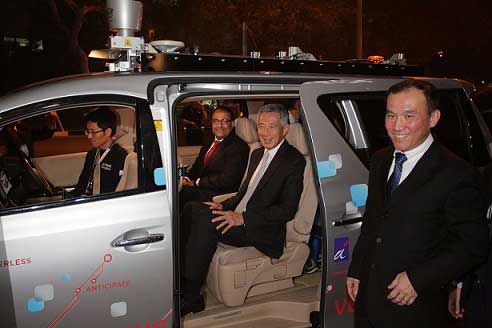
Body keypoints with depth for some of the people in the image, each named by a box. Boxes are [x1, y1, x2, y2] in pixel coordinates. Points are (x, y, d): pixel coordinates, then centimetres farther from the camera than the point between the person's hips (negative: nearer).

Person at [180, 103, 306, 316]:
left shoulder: (294, 161, -9)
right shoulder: (258, 154, 18)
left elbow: (287, 210, -16)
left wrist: (243, 218, -21)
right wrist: (224, 206, 4)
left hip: (262, 231, -8)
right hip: (237, 216, 8)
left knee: (206, 221, -28)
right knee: (192, 208, -11)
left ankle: (190, 297, -21)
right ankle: (181, 280, -10)